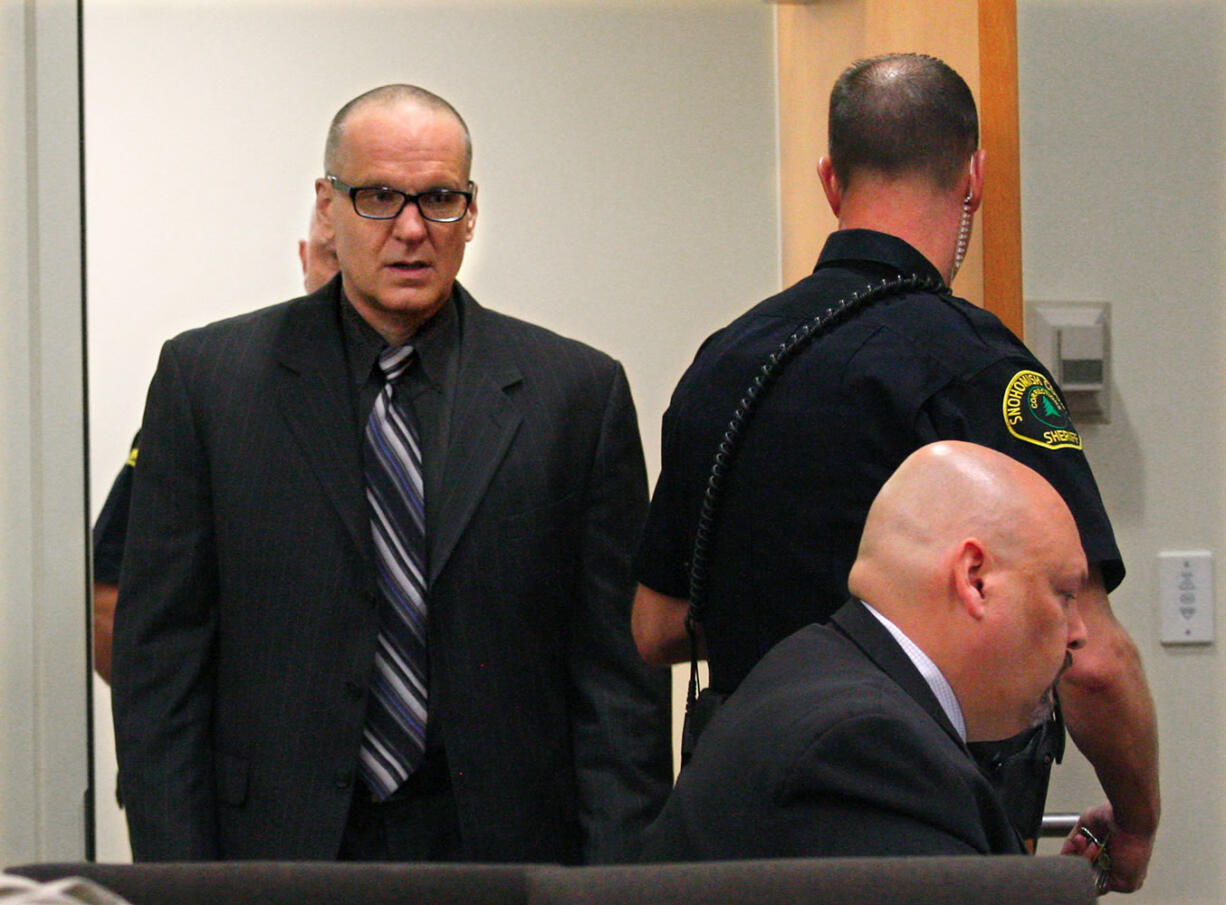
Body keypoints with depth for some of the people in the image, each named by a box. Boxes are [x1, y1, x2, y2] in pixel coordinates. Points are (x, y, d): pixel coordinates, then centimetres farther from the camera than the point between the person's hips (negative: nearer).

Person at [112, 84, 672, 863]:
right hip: (278, 853, 0)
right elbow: (162, 659, 2)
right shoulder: (209, 380, 4)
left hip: (506, 854, 1)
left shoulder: (581, 391, 4)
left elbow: (620, 674, 3)